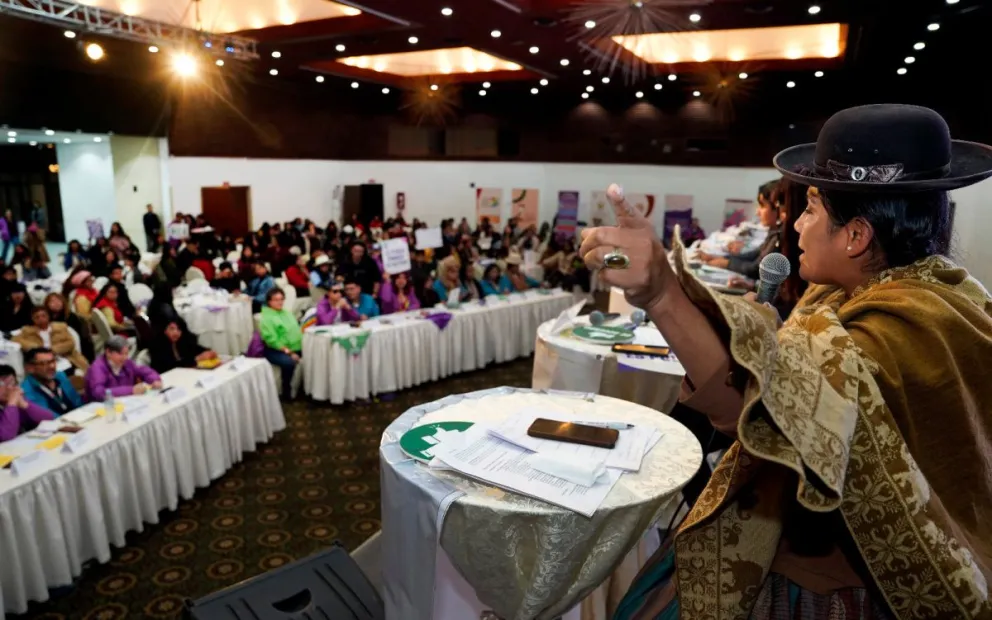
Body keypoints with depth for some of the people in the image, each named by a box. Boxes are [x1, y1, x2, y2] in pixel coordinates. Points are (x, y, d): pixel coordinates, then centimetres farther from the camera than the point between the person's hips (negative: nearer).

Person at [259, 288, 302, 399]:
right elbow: (272, 340, -16)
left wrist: (303, 344, 0)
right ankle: (287, 392, -15)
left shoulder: (287, 313, 17)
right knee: (289, 362, -35)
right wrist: (288, 352, -21)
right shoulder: (266, 318, -7)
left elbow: (297, 330, 18)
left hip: (296, 349, 8)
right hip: (276, 351, -7)